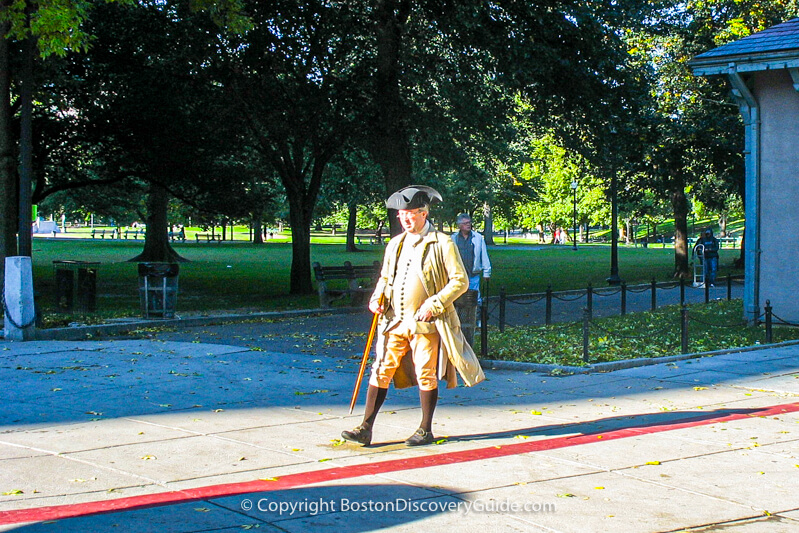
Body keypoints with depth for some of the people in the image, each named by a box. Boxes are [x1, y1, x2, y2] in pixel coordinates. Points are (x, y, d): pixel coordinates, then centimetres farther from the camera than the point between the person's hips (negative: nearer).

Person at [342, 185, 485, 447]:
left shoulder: (442, 244, -5)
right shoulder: (395, 244, 13)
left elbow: (460, 280, -6)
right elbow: (385, 277, 23)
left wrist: (434, 304, -16)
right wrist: (376, 298, 3)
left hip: (425, 323, -5)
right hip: (394, 321, 5)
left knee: (426, 376, 3)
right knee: (381, 371, 0)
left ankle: (425, 431, 15)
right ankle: (366, 429, 2)